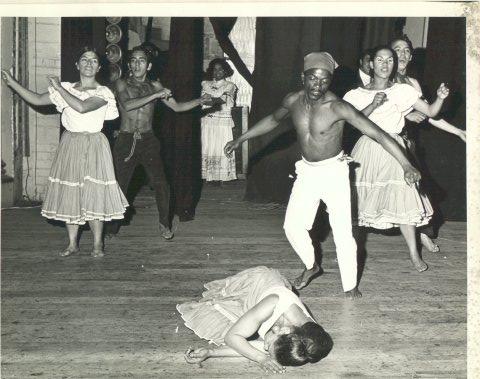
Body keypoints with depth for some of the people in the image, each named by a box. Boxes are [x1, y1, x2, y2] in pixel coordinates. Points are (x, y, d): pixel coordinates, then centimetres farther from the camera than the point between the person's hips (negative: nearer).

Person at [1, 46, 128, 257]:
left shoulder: (103, 93, -6)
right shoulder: (66, 89, 7)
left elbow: (82, 107, -23)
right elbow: (36, 100, 5)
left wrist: (58, 87, -16)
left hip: (93, 146, -4)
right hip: (70, 144, 4)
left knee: (94, 194, -5)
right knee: (69, 193, 4)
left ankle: (97, 244, 8)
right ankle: (72, 243, 14)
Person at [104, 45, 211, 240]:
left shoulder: (154, 86, 10)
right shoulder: (122, 84, 0)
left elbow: (177, 107, 14)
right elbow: (127, 104, -19)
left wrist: (199, 101, 1)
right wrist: (155, 95, -18)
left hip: (148, 141, 2)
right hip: (126, 141, -2)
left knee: (161, 184, -6)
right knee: (119, 185, 0)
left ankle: (164, 223, 13)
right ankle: (112, 227, 17)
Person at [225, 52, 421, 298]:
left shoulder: (338, 108, -25)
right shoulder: (293, 101, -9)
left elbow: (377, 134, -27)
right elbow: (273, 120, 13)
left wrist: (406, 165, -34)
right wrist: (240, 139, 19)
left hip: (334, 171, -5)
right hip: (307, 172, 5)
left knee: (342, 232, -5)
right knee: (293, 226, 5)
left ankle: (350, 285, 12)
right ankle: (310, 266, 31)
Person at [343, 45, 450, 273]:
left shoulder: (402, 91, 3)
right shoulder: (359, 95, 4)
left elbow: (430, 112, 3)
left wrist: (440, 98, -15)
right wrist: (373, 105, -18)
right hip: (368, 150, 1)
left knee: (402, 198, -7)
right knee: (354, 201, 3)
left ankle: (414, 253, 4)